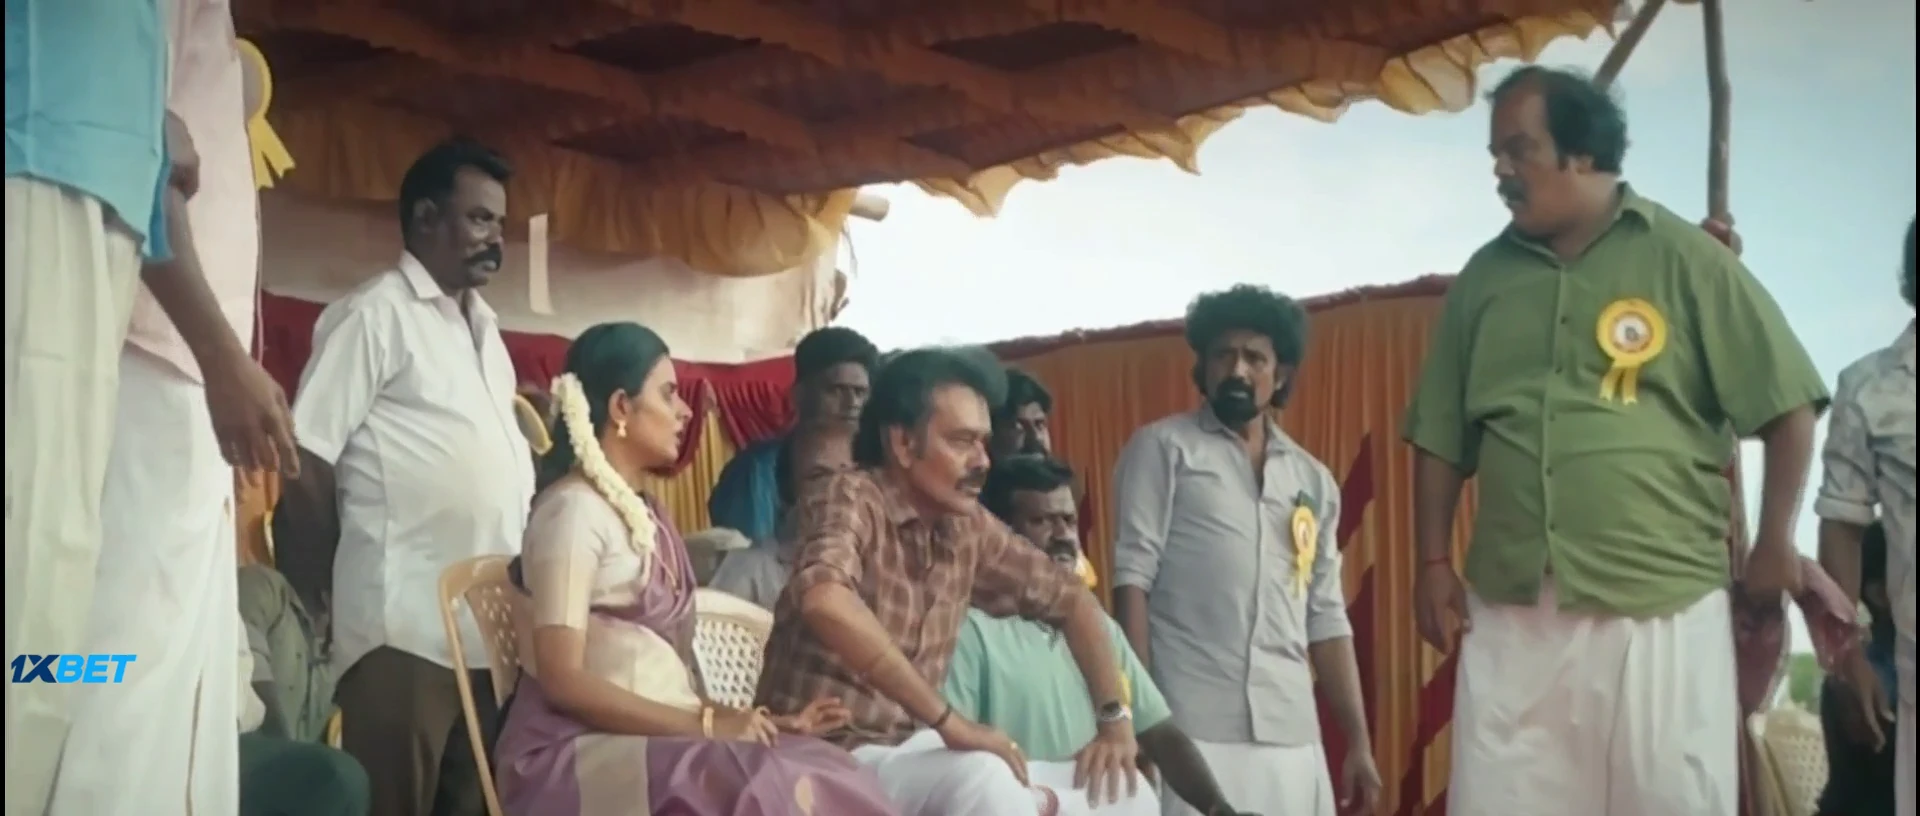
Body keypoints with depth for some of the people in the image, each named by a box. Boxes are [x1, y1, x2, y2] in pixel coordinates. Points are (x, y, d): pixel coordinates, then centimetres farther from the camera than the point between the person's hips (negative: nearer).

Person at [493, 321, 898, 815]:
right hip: (579, 751, -8)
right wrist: (707, 724, -18)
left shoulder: (644, 513, 19)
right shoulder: (573, 510, -8)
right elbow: (562, 680, -17)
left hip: (657, 738, 8)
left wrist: (746, 721, 1)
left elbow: (666, 672, 13)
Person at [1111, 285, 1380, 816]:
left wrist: (1359, 742, 13)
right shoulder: (1164, 448, 6)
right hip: (1189, 727, -4)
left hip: (1290, 735, 4)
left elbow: (1326, 620, 19)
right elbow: (1132, 576, -2)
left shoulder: (1313, 481, 19)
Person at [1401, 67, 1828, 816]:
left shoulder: (1685, 258, -1)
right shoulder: (1484, 277, 10)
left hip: (1661, 607, -3)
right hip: (1510, 612, 4)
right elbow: (1441, 437, 13)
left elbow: (1787, 405, 1)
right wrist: (1434, 564, 7)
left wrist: (1774, 548, -1)